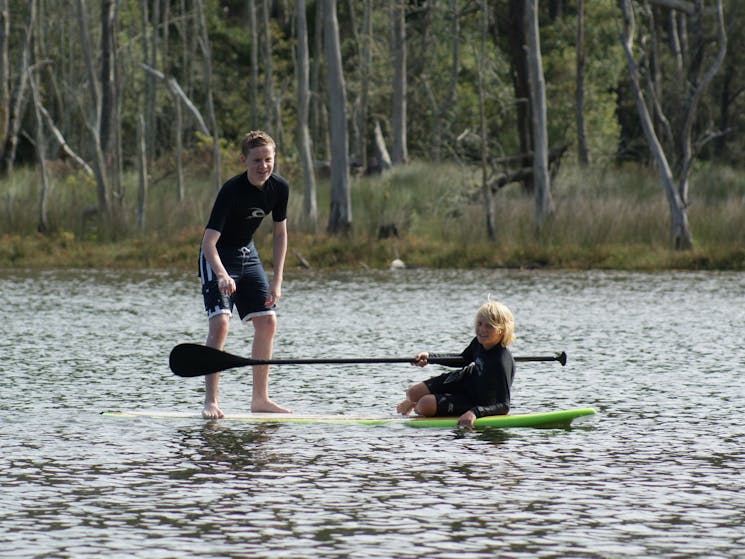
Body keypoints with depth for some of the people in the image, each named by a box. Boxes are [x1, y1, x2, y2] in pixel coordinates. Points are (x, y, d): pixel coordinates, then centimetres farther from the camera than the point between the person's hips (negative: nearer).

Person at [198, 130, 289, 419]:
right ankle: (210, 401, -16)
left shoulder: (279, 187, -9)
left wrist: (277, 280, -1)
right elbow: (208, 241, -34)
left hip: (247, 254, 7)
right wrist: (221, 275, -50)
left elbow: (280, 234, 5)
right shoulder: (232, 190, -28)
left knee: (267, 322, 2)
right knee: (220, 322, -20)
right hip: (218, 257, -7)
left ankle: (260, 398, 13)